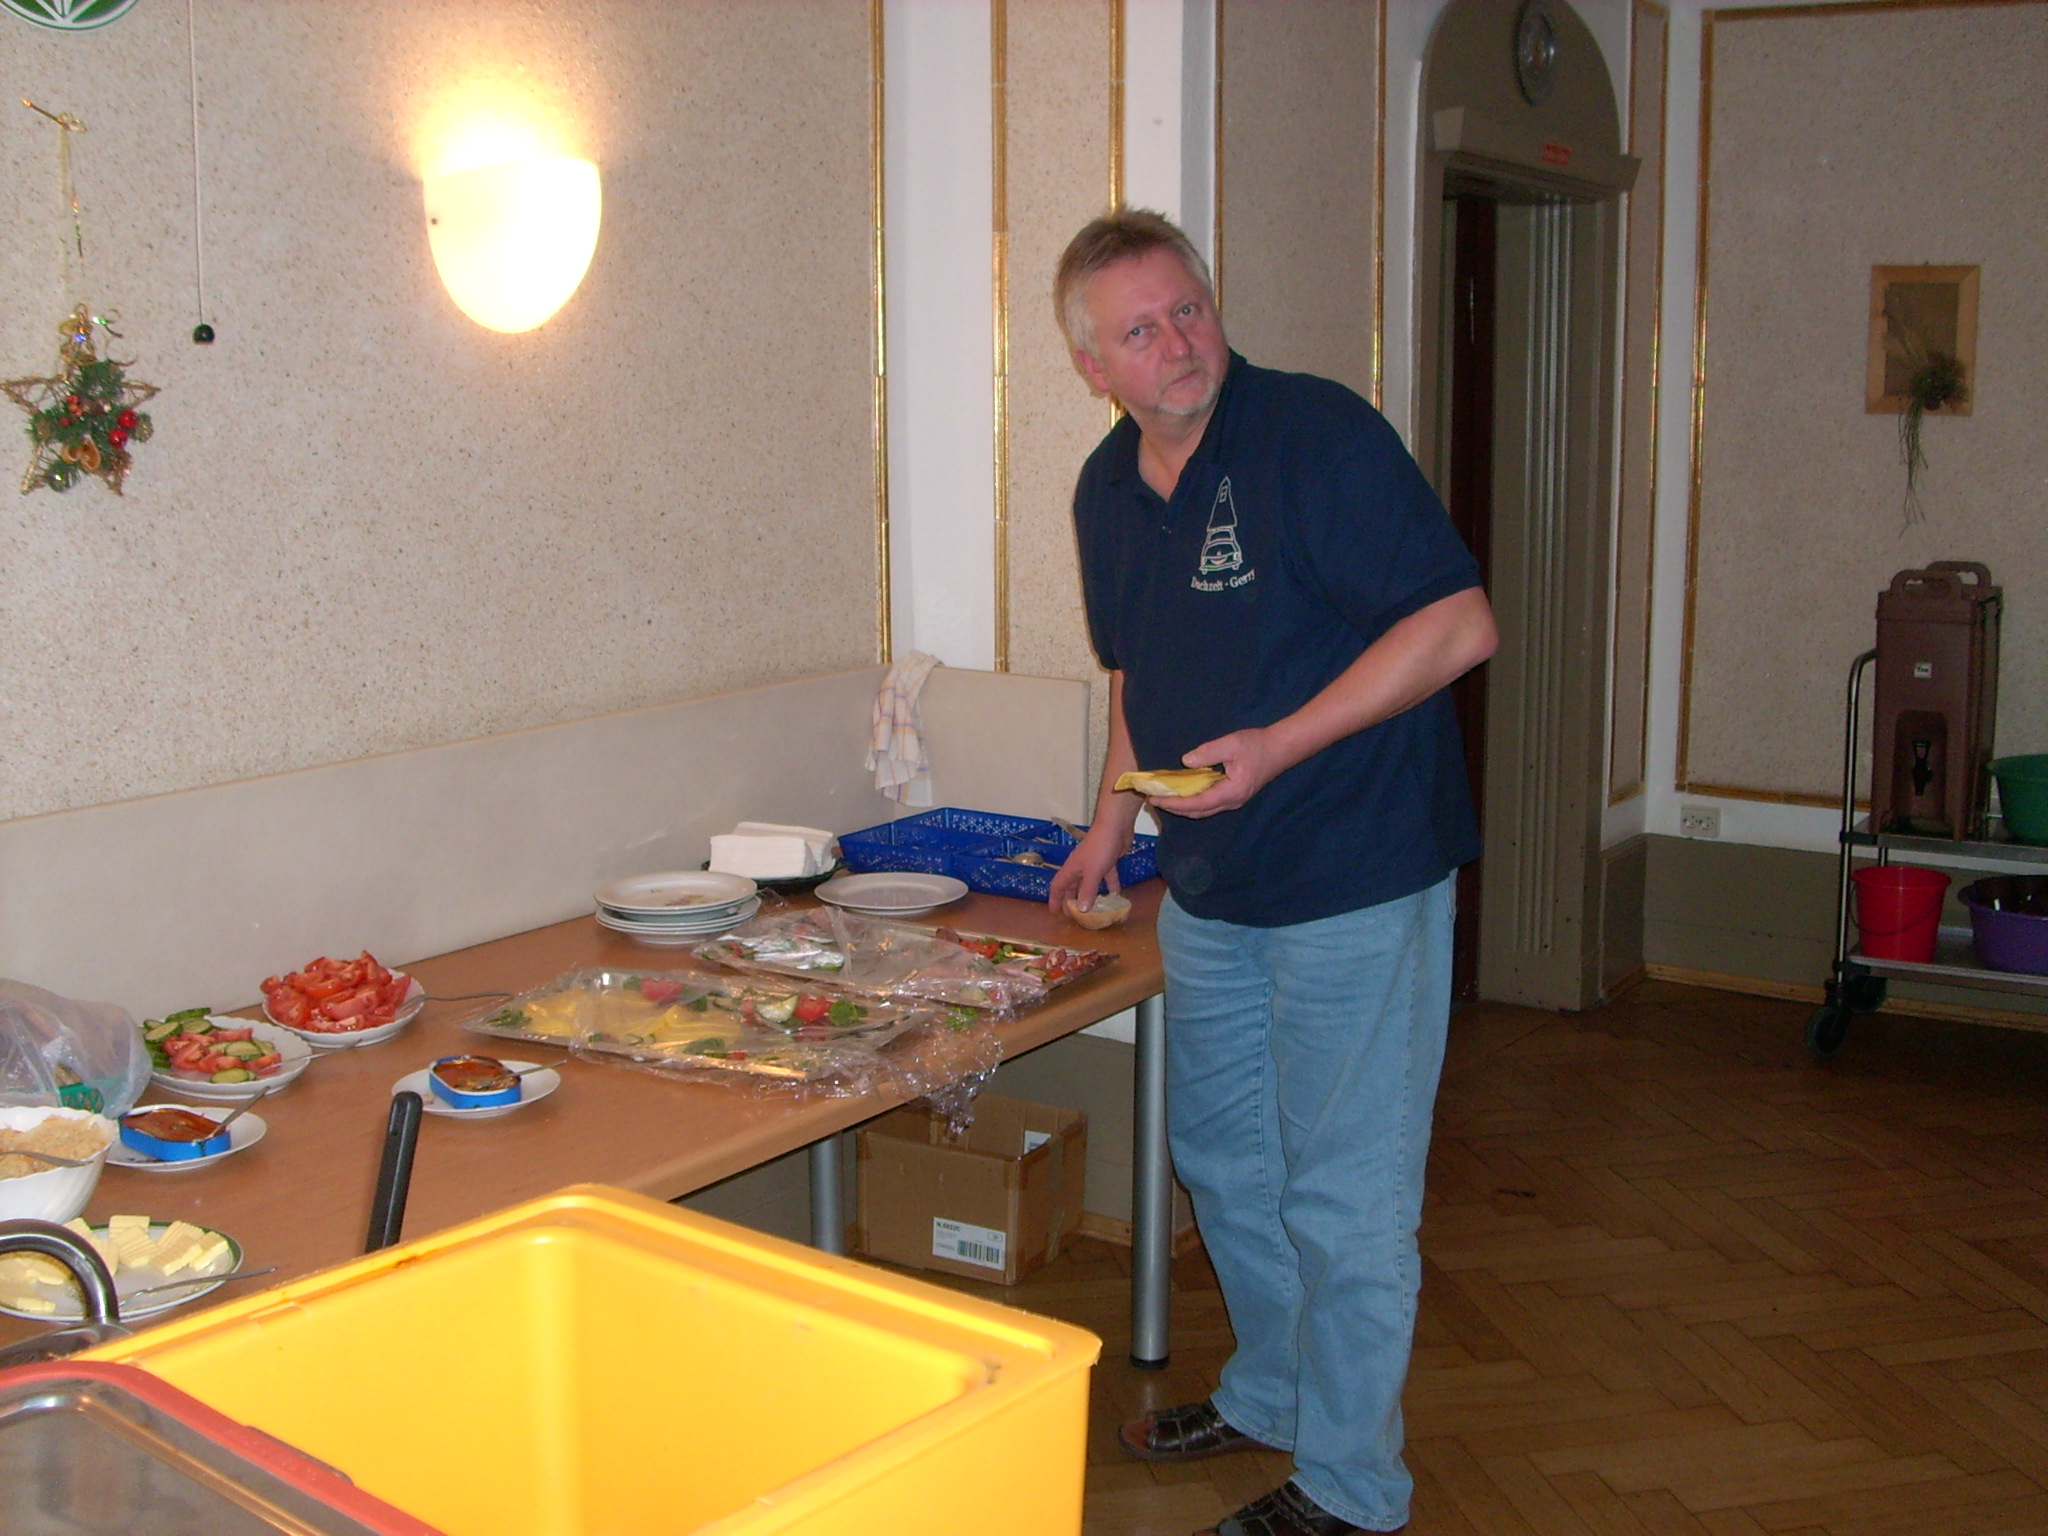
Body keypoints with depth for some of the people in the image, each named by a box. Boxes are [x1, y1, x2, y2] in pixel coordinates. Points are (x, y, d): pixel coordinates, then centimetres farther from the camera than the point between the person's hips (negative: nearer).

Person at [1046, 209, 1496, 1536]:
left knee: (1342, 1195, 1)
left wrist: (1280, 746, -25)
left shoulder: (1320, 435, -17)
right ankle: (1271, 1393, 42)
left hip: (1356, 879, -8)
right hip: (1208, 886, 8)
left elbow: (1460, 623, -21)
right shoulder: (1108, 489, 6)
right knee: (1223, 1158, 20)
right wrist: (1116, 818, 15)